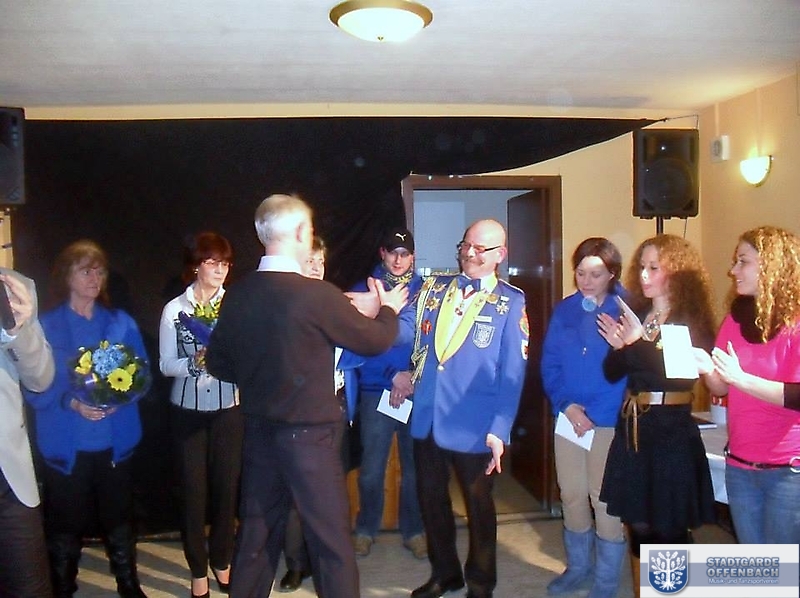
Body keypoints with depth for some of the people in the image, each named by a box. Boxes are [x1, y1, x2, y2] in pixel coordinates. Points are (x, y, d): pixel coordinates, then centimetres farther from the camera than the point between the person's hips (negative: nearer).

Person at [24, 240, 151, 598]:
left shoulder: (122, 323, 6)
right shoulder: (46, 326, -2)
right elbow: (35, 386, -6)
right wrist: (72, 402, -22)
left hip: (115, 442, 2)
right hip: (67, 445, -2)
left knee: (119, 517, 12)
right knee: (66, 524, 7)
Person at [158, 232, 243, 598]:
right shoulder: (174, 309, -2)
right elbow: (166, 365, -3)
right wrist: (195, 363, -20)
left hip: (229, 408, 0)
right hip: (188, 410, 0)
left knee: (226, 487, 8)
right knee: (193, 490, 5)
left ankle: (222, 561, 29)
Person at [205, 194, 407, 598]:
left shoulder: (236, 295, -2)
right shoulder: (317, 294, -20)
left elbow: (217, 363, 10)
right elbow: (375, 339, -6)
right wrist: (389, 308, 14)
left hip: (258, 431, 6)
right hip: (308, 433, -6)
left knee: (256, 533, 19)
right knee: (331, 539, 8)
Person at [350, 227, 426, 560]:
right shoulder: (364, 291, 5)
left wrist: (413, 377, -11)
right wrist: (394, 374, -13)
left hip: (418, 390, 1)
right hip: (376, 389, -1)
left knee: (415, 465, 6)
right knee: (372, 467, 3)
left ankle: (414, 530, 24)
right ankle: (366, 529, 23)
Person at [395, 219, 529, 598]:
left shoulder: (510, 303, -4)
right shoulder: (433, 288, 6)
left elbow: (512, 373, -9)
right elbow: (405, 331, -2)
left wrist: (499, 430, -15)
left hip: (474, 427, -3)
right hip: (426, 419, 4)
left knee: (478, 505, 15)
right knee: (431, 500, 17)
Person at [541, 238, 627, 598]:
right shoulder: (564, 310, 6)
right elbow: (549, 364, 7)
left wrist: (593, 414, -15)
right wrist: (566, 405, -8)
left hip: (609, 422, -4)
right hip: (568, 418, 4)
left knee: (605, 501, 3)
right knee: (572, 497, 14)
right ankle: (578, 568, 34)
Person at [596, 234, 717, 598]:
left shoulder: (691, 320, -5)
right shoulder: (635, 314, 9)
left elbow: (684, 374, -17)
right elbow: (612, 373, 7)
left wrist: (639, 342, -24)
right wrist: (618, 346, -12)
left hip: (671, 431, -5)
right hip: (632, 428, 5)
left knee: (668, 529, 4)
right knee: (638, 524, 13)